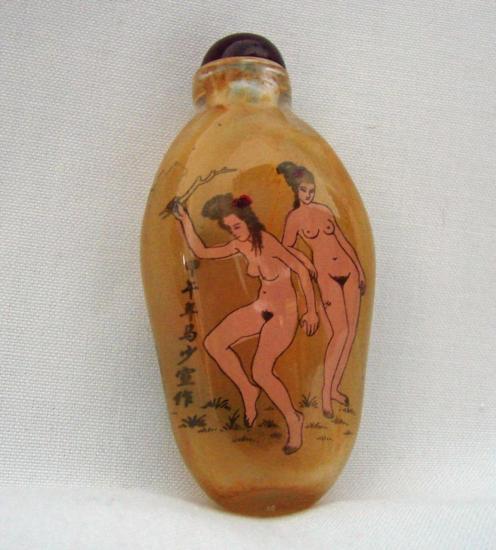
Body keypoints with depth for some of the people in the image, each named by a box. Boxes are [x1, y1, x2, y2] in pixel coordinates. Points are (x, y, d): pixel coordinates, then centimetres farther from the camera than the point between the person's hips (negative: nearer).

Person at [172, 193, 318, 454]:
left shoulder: (268, 243, -22)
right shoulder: (240, 244, 0)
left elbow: (302, 270, -20)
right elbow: (201, 252, 7)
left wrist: (312, 311, -17)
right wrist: (185, 220, 0)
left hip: (284, 313, -8)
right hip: (261, 308, 8)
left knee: (261, 372, -17)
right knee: (213, 343, -1)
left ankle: (293, 420, 7)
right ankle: (248, 391, 14)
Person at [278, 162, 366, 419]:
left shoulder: (325, 210, 11)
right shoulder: (294, 217, -1)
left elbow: (342, 240, 14)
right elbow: (287, 248, 4)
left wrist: (360, 270, 12)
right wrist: (307, 263, -12)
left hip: (349, 271, 5)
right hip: (327, 275, -5)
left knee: (350, 332, 2)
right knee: (340, 332, -15)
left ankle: (335, 388, 14)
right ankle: (326, 394, -5)